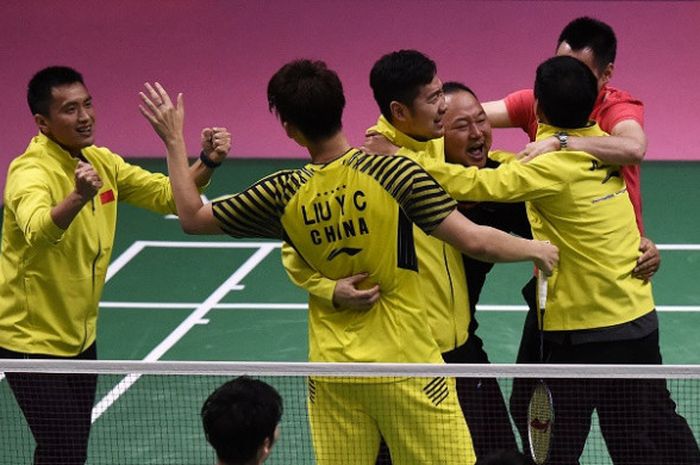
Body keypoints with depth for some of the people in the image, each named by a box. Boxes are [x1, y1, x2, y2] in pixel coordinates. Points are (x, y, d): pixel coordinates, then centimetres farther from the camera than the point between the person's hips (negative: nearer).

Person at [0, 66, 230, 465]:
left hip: (80, 337, 8)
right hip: (32, 341, -8)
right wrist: (78, 196, -62)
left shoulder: (101, 162, 3)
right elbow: (38, 230, -43)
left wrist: (207, 163, -9)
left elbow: (168, 196, 9)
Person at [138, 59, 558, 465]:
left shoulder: (285, 194, -4)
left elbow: (193, 217, 9)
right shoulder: (392, 171, -13)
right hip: (404, 359, -3)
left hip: (331, 365, 3)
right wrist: (535, 249, 3)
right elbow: (475, 240, -15)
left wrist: (174, 141, 18)